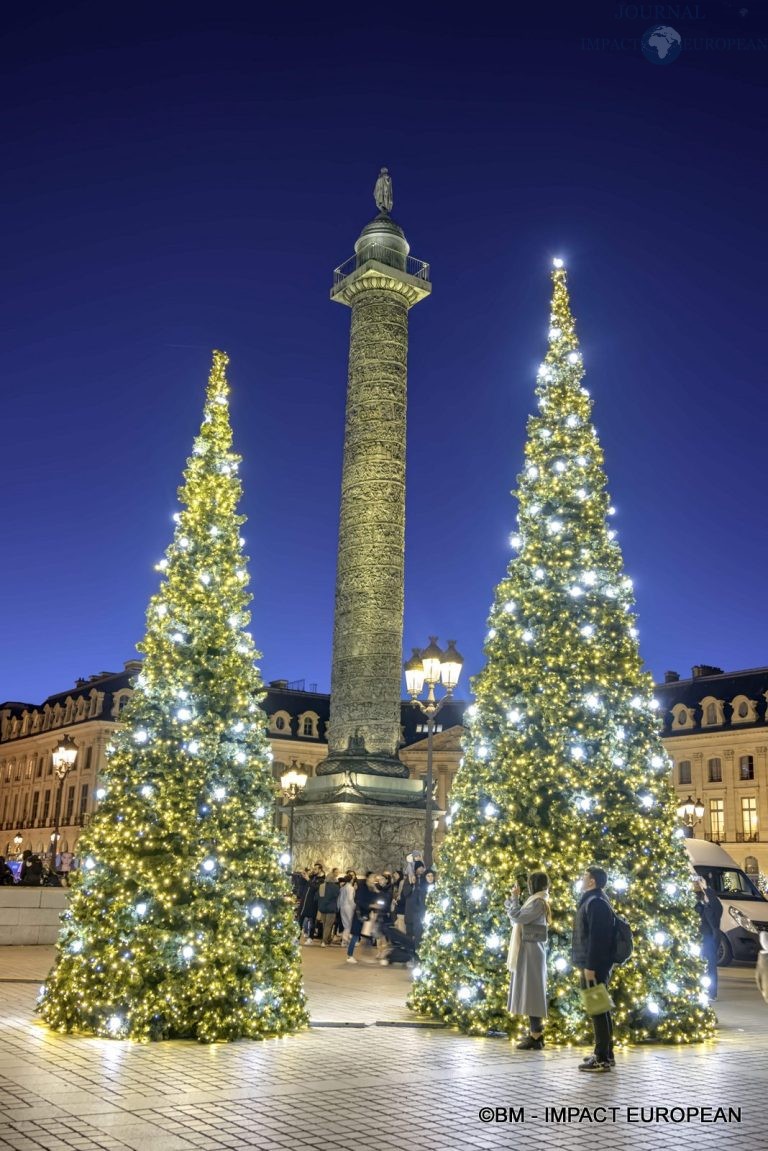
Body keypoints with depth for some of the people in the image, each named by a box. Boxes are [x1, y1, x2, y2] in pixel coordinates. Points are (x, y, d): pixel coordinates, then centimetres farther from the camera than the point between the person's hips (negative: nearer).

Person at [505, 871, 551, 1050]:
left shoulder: (538, 902, -14)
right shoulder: (535, 901, 17)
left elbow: (517, 917, -20)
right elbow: (517, 919, 20)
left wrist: (515, 897, -9)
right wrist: (512, 899, 13)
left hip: (531, 952, -10)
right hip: (528, 952, 10)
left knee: (531, 992, -9)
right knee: (531, 992, 12)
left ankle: (535, 1037, -8)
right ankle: (536, 1033, 16)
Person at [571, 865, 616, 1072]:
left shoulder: (595, 902, -15)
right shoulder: (595, 901, 17)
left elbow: (596, 937, -22)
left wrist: (590, 966, -23)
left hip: (595, 965, -11)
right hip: (598, 965, 11)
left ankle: (602, 1059, -6)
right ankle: (605, 1054, 21)